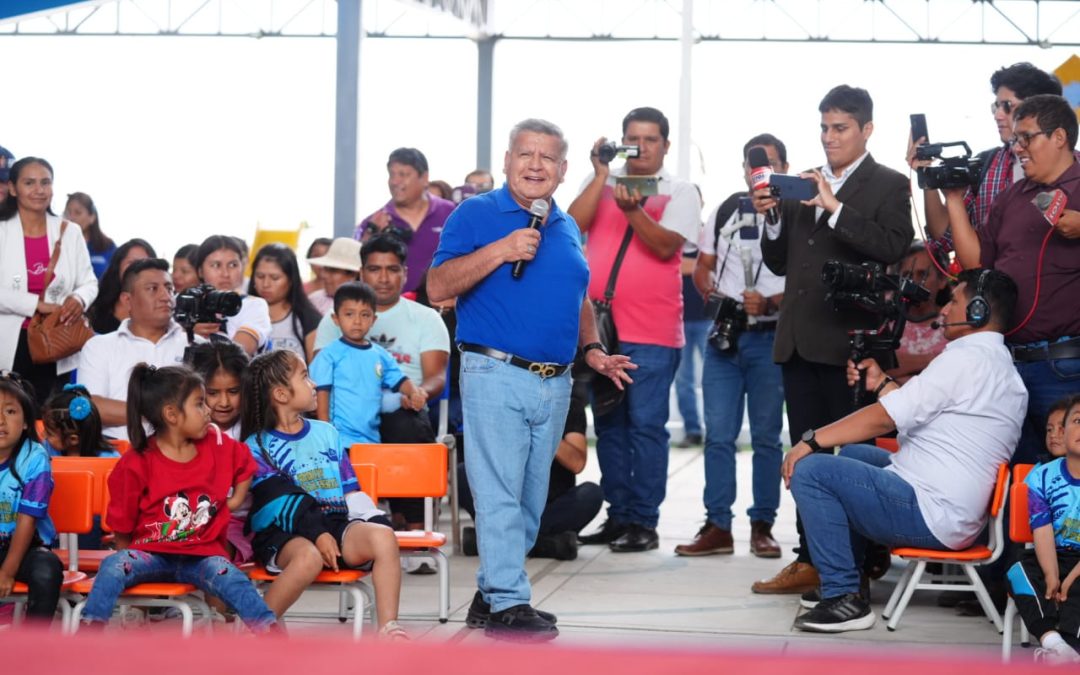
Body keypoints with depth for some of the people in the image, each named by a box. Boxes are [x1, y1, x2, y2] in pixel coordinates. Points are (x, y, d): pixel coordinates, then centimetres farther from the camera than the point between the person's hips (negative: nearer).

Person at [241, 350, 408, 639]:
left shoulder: (326, 433, 20)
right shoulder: (257, 446, 3)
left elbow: (350, 488, 18)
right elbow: (280, 500, -10)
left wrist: (373, 520, 1)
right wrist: (317, 534, -22)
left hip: (336, 524, 5)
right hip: (284, 533, -5)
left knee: (383, 535, -25)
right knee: (309, 557, -39)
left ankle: (389, 628, -26)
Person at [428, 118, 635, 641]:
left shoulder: (567, 228, 17)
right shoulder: (476, 215, -2)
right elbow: (437, 288, -10)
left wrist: (592, 350, 12)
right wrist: (499, 251, -18)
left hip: (555, 382, 7)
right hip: (496, 375, -7)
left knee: (531, 500, 10)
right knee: (499, 494, -9)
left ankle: (492, 590, 20)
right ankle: (507, 603, -8)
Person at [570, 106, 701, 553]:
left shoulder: (680, 193, 2)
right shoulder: (600, 183, 11)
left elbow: (665, 246, -12)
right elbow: (574, 224, -5)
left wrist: (632, 210, -25)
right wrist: (601, 175, -10)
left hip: (652, 331, -4)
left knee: (646, 425, -6)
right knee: (609, 424, 9)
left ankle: (643, 521, -3)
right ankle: (617, 516, 16)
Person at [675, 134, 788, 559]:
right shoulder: (725, 212, 11)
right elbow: (702, 269, 17)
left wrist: (769, 303, -21)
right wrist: (711, 293, -3)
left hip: (770, 337, -4)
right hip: (723, 334, 4)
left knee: (766, 436, 3)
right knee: (718, 434, 2)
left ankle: (762, 526, 9)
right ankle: (717, 527, 5)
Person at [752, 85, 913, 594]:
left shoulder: (888, 186, 0)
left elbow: (893, 248, -17)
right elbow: (779, 263, 17)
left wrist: (834, 208, -19)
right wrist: (773, 218, -1)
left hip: (848, 341, -6)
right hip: (799, 340, 6)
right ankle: (810, 562, 11)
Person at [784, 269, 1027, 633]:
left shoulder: (965, 358, -16)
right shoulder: (1003, 369, 15)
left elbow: (884, 418, -17)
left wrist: (811, 441, -10)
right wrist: (881, 383, 20)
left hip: (931, 517, -11)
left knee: (809, 470, -13)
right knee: (854, 453, 29)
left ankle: (843, 596, -11)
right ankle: (848, 577, 28)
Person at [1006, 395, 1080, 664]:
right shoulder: (1042, 477, -2)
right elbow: (1043, 532, -9)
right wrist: (1051, 576, -21)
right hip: (1056, 557, 3)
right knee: (1019, 573, -22)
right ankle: (1052, 640, -38)